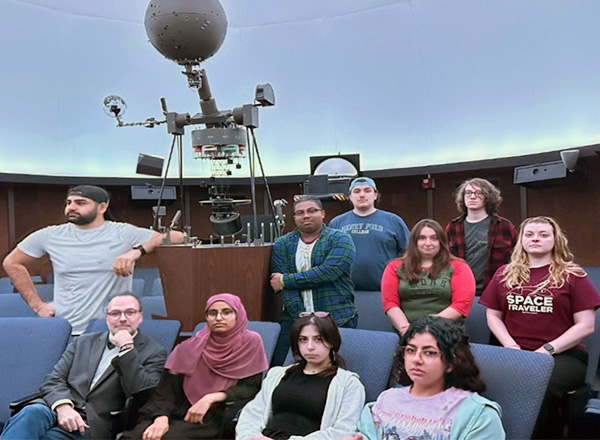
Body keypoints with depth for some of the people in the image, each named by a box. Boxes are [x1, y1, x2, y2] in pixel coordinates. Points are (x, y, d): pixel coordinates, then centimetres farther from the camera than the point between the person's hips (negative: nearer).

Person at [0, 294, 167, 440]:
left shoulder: (153, 352, 5)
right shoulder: (83, 342, 19)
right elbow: (53, 381, 10)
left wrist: (126, 349, -13)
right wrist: (63, 406, -12)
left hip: (95, 424, -3)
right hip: (57, 410, 4)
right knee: (32, 412, -31)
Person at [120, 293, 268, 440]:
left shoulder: (250, 343, 1)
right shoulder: (190, 347, 6)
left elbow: (252, 388, -3)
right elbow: (167, 389, 0)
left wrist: (211, 398, -15)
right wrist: (161, 417, -20)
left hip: (221, 417, -2)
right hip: (181, 413, 3)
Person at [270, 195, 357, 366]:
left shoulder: (340, 239, 2)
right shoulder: (282, 245, 9)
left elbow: (329, 272, -15)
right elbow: (281, 283, -3)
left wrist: (285, 280, -10)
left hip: (338, 319, -2)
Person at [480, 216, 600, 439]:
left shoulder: (573, 276, 5)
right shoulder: (504, 274, 14)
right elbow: (493, 316, 15)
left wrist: (546, 350, -10)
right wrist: (511, 346, -3)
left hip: (563, 355, -2)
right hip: (515, 354, 3)